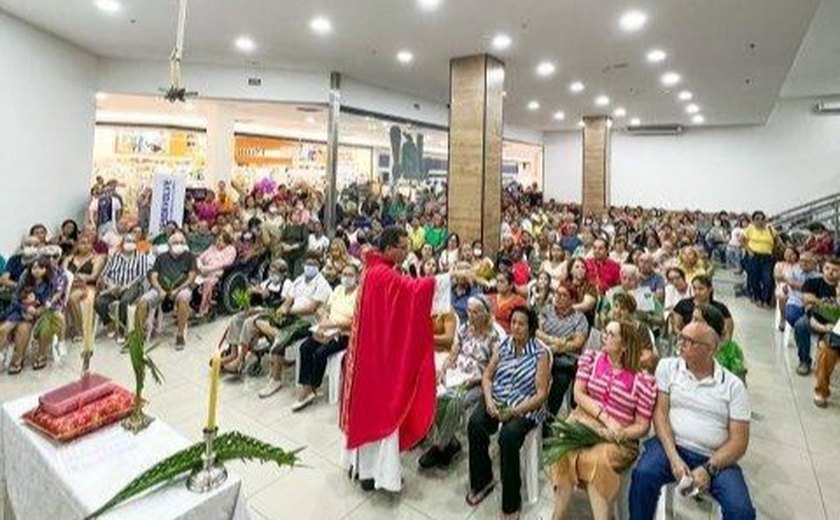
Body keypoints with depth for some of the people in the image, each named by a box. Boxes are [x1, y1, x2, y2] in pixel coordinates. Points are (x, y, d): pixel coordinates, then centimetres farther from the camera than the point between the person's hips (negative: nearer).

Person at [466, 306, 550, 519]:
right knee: (475, 425, -23)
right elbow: (487, 376, 8)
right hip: (497, 400, 4)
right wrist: (489, 400, -11)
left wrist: (514, 411, -20)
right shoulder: (503, 345, 6)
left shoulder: (540, 353, -7)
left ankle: (511, 503, -11)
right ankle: (482, 481, 1)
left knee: (508, 437, -31)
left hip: (525, 408, -4)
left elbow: (541, 394, -11)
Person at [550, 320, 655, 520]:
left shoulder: (643, 380, -4)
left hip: (619, 438, -2)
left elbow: (642, 426, 0)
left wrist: (618, 434, -19)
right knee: (565, 451, -28)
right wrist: (605, 418, -14)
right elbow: (578, 394, -1)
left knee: (598, 460, -34)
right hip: (584, 422, 2)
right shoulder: (591, 358, 5)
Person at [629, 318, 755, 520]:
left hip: (715, 458, 1)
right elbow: (660, 412, -3)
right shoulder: (667, 366, 1)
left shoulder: (733, 385, 2)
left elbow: (739, 441, -1)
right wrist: (674, 457, -15)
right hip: (672, 446, 0)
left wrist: (708, 468, -14)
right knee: (643, 474, -28)